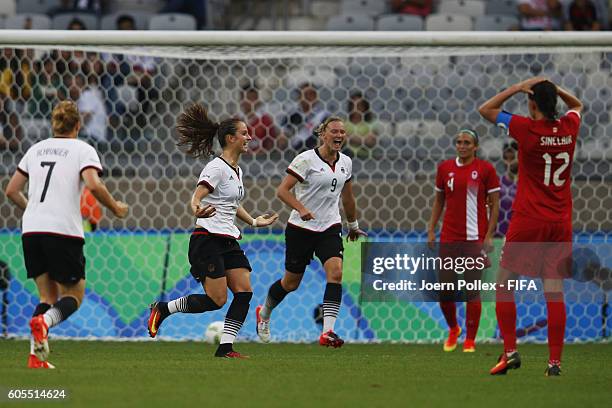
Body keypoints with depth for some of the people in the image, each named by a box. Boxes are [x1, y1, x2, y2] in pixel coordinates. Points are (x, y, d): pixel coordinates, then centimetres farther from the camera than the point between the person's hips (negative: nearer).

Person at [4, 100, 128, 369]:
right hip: (64, 231, -5)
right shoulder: (82, 150, 1)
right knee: (74, 296, 7)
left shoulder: (36, 149, 16)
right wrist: (115, 208, 0)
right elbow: (93, 185, -16)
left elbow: (11, 190, 18)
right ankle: (43, 321, -26)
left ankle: (36, 356, -8)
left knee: (48, 296, 12)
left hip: (31, 231, 5)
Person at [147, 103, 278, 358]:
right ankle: (163, 309, 7)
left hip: (229, 241, 9)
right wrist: (198, 210, -44)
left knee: (244, 292, -5)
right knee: (216, 300, -12)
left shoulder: (237, 170, 16)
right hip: (208, 239, -9)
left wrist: (254, 221, 32)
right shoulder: (216, 167, -12)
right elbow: (196, 197, -22)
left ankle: (225, 348, -4)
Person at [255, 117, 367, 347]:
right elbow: (282, 190, -16)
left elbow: (347, 197, 21)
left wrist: (353, 226, 30)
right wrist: (301, 209, -32)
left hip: (330, 228, 4)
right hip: (301, 229, -4)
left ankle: (327, 332, -25)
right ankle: (264, 313, 39)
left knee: (336, 272, -20)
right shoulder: (306, 159, -13)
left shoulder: (346, 162, 5)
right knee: (291, 282, 8)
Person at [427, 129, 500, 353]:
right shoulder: (445, 168, 8)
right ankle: (453, 330, 29)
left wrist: (489, 236, -7)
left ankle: (470, 340, 6)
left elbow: (494, 204, -1)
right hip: (449, 239, 3)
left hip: (475, 239, -3)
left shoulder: (485, 169, -2)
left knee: (472, 291, -3)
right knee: (444, 291, 3)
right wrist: (431, 229, 8)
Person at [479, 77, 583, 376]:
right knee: (554, 290, 4)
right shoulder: (569, 128, 1)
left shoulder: (527, 129, -12)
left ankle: (510, 351, -4)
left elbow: (486, 110, 1)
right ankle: (555, 360, 0)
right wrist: (553, 88, 10)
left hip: (528, 221, -4)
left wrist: (519, 87, 0)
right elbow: (577, 105, 26)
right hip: (561, 222, 4)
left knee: (504, 283, 6)